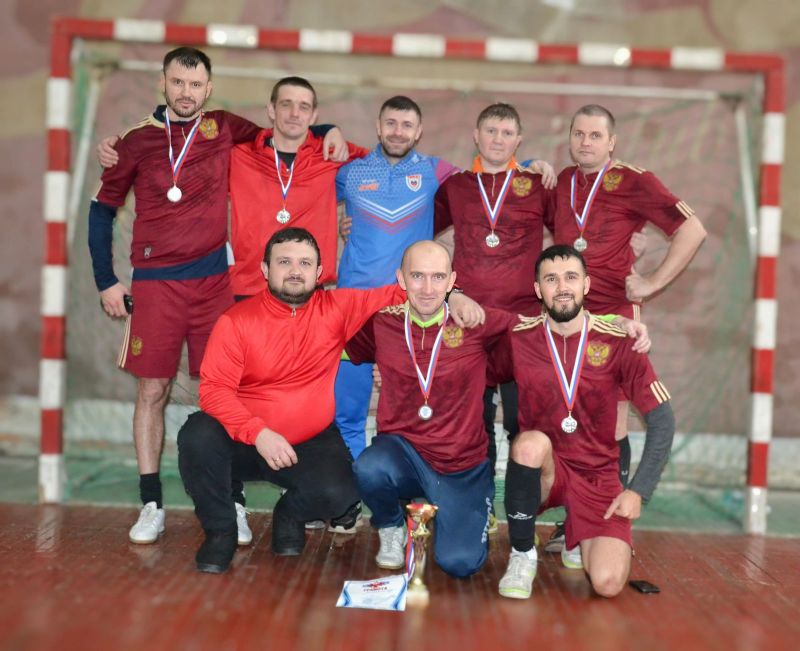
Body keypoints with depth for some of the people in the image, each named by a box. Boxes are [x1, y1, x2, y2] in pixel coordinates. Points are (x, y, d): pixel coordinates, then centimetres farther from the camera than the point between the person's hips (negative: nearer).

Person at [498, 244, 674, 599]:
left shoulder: (618, 343, -7)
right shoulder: (519, 338, -6)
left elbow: (662, 421, -2)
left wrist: (638, 490, -8)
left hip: (598, 477, 1)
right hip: (542, 470, 0)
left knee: (608, 583, -19)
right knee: (531, 443, -36)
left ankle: (579, 538, 20)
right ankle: (521, 555, -12)